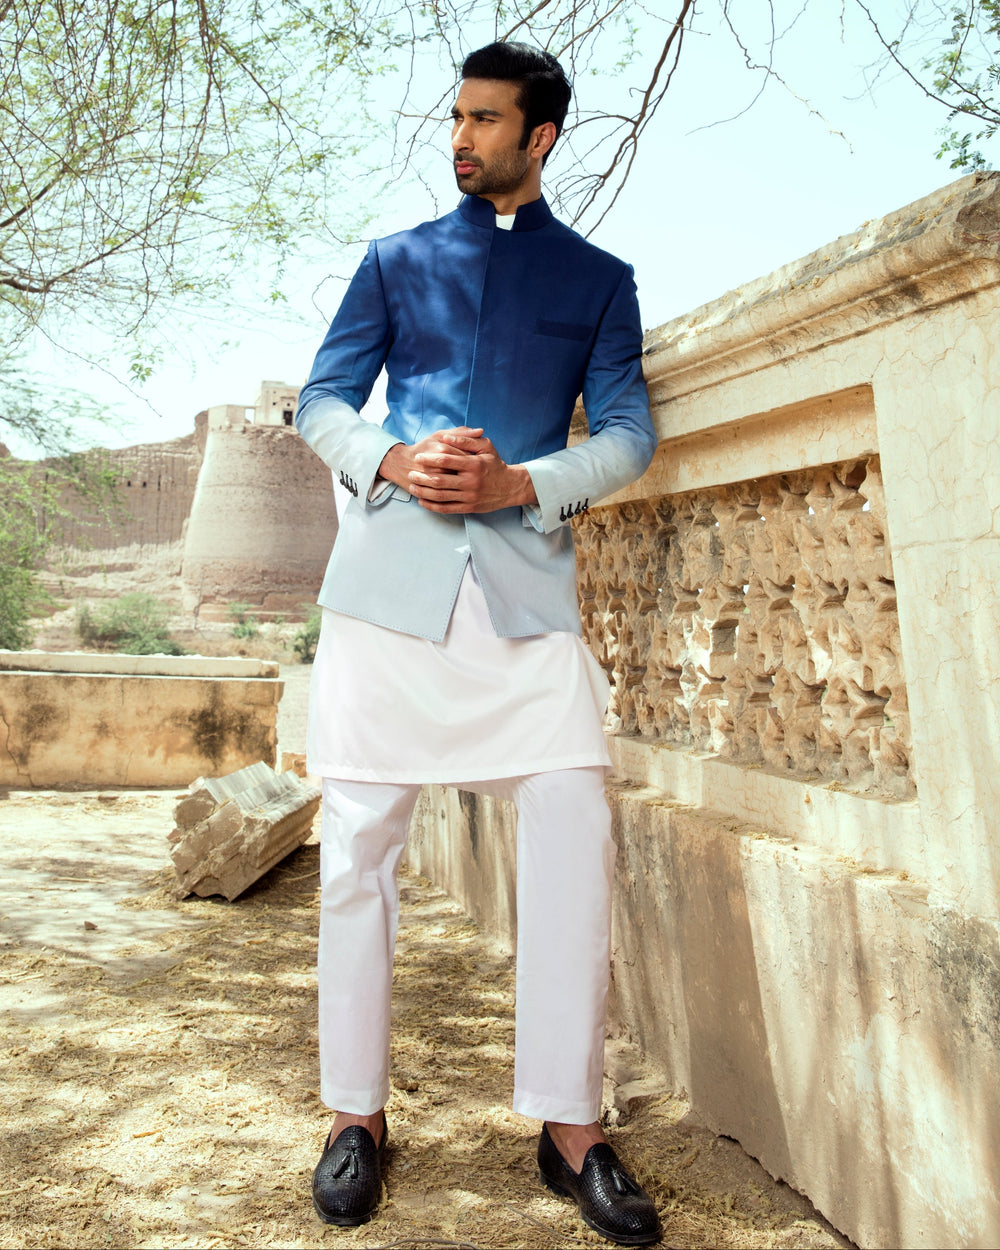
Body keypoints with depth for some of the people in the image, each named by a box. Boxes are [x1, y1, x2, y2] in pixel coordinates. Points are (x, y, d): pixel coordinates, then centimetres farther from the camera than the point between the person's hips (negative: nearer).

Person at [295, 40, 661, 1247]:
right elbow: (321, 400, 12)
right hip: (388, 570, 1)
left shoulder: (599, 278, 16)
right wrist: (394, 460, -9)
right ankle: (356, 1114, 13)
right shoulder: (395, 260, 17)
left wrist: (518, 483, -10)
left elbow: (628, 431, 7)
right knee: (359, 837, -1)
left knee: (572, 827, -9)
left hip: (525, 577, 0)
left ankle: (571, 1126, 4)